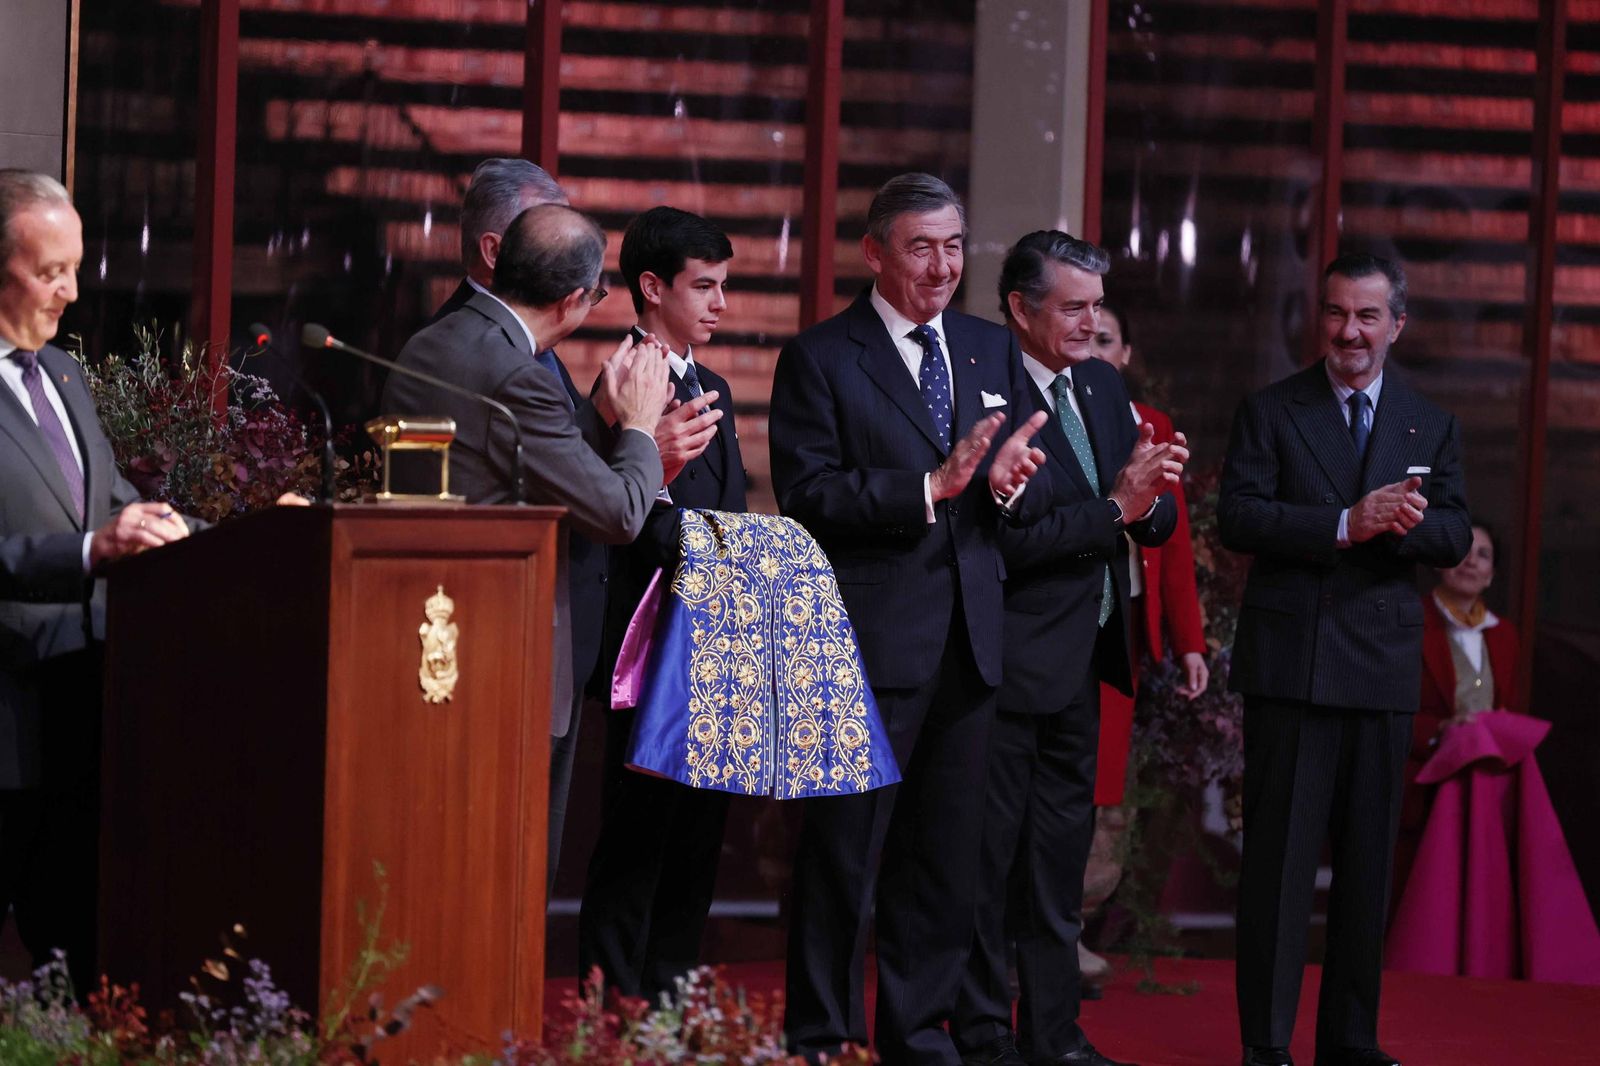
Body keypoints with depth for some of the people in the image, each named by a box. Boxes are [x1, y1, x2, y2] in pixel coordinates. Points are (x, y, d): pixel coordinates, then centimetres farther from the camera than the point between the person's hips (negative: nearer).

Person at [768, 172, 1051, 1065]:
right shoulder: (820, 359, -4)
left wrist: (1007, 483, -12)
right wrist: (928, 487, -21)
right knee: (845, 850, -1)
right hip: (870, 640, -6)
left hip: (970, 642, 6)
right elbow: (806, 494, -14)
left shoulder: (993, 351, 14)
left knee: (949, 855, 11)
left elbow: (1038, 489, 12)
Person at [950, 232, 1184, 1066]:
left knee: (1061, 855, 14)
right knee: (990, 857, -1)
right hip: (1010, 661, -8)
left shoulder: (1102, 387, 11)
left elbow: (1158, 521, 10)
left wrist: (1150, 499, -13)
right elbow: (1003, 541, -22)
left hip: (1082, 661, 8)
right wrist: (1113, 507, -24)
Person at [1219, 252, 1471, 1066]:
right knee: (1280, 853, -2)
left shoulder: (1430, 426, 11)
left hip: (1382, 664, 3)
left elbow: (1456, 536, 3)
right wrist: (1346, 525, -21)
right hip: (1290, 658, -3)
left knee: (1367, 860, 8)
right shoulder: (1270, 412, 2)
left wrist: (1407, 525, -20)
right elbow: (1237, 518, -10)